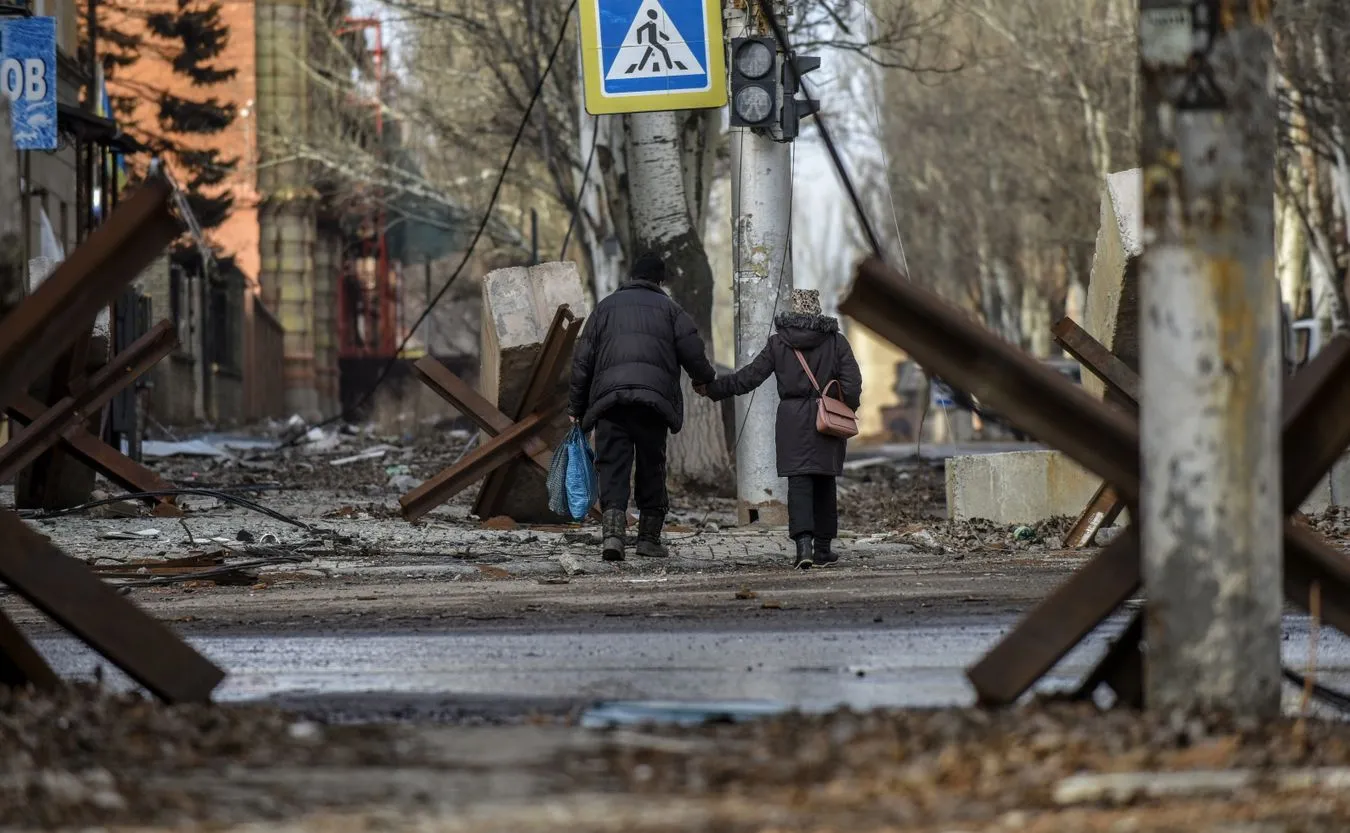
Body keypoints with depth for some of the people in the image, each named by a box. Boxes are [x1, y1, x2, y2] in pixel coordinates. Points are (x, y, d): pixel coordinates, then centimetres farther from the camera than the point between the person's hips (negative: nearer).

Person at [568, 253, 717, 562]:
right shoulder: (669, 309, 14)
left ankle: (613, 531, -22)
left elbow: (582, 361, 15)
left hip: (609, 397, 1)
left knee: (612, 466, -3)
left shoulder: (605, 307, 19)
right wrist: (706, 378, 27)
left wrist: (576, 408, 19)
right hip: (654, 397, -1)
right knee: (651, 467, 11)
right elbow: (693, 353, 5)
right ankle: (649, 536, 13)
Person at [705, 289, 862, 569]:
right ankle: (823, 547, 16)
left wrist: (714, 389, 10)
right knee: (824, 483, 12)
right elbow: (852, 383, -4)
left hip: (792, 420, -1)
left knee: (799, 483, -5)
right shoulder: (836, 341, 1)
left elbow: (750, 376, 1)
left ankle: (803, 543, -22)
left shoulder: (778, 343, -1)